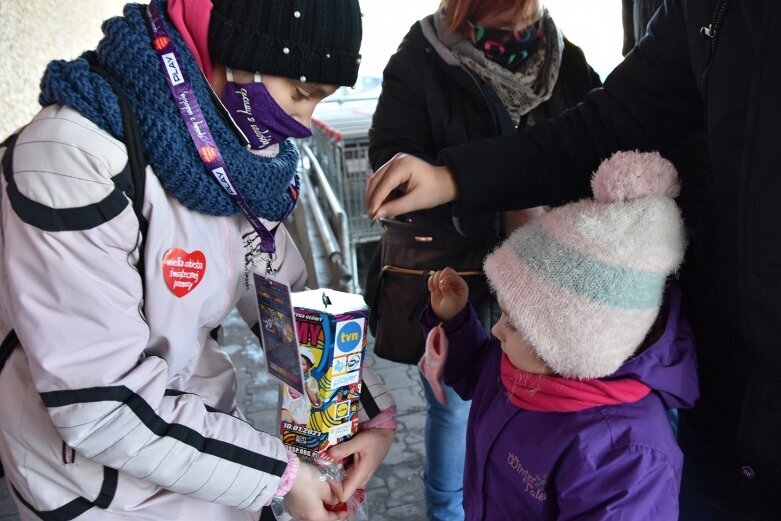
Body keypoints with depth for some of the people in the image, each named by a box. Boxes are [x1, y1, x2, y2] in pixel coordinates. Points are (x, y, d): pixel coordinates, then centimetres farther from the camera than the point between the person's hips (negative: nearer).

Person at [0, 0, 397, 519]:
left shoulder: (232, 149, -4)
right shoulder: (75, 160, -27)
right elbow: (100, 403, -27)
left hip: (205, 439, 6)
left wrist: (373, 414, -7)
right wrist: (281, 474, -21)